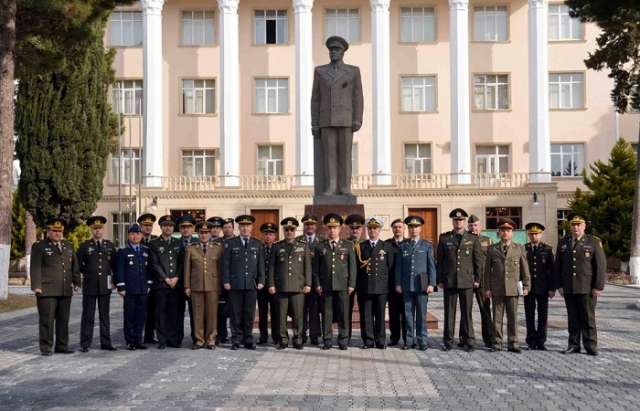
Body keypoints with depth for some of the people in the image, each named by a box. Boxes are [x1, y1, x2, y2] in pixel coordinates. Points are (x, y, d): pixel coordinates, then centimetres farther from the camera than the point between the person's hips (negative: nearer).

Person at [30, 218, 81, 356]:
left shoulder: (68, 246, 18)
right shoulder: (39, 246, 2)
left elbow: (74, 265, 20)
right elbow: (35, 268, -4)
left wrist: (76, 281, 11)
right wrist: (36, 286, -12)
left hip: (66, 291, 5)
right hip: (47, 290, -5)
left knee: (63, 320, 8)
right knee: (47, 320, -3)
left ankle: (62, 346, 15)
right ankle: (46, 348, 4)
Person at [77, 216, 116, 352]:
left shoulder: (110, 246, 8)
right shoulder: (84, 246, 1)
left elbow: (115, 264, 16)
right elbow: (78, 264, 8)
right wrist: (87, 274, 8)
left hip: (105, 285, 2)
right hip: (89, 286, -2)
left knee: (105, 315, 8)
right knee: (88, 316, 1)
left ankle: (105, 343, 13)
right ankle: (85, 344, 7)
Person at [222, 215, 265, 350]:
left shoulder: (258, 244, 11)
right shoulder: (231, 243, 5)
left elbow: (261, 264, 10)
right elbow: (225, 264, 2)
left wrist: (261, 281, 2)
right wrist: (226, 281, -5)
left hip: (252, 284, 2)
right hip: (235, 284, -2)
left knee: (250, 314, 4)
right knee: (236, 313, 2)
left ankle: (248, 340, 13)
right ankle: (236, 340, 10)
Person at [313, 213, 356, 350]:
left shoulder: (348, 245, 8)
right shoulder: (319, 247, 8)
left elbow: (352, 266, 6)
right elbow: (316, 267, 8)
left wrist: (351, 284, -1)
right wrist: (317, 284, 1)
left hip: (343, 285, 0)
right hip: (325, 286, 0)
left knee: (343, 314, 1)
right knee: (326, 314, 2)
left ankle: (343, 341, 10)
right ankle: (327, 341, 10)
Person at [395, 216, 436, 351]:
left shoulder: (427, 245, 6)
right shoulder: (402, 245, 9)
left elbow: (431, 266, 3)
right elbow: (398, 266, 9)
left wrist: (431, 283, -4)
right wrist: (398, 283, 2)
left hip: (421, 285, -1)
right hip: (406, 285, 2)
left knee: (421, 313, 1)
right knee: (408, 313, 4)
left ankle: (422, 341, 8)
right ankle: (409, 340, 10)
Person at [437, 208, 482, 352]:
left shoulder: (473, 239, 7)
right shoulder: (444, 238, 7)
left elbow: (478, 260, 6)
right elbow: (439, 260, 7)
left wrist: (477, 279, 0)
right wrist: (439, 280, 2)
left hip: (467, 281, 0)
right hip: (449, 281, 0)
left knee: (466, 312, 2)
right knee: (449, 312, 3)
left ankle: (467, 340, 10)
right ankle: (448, 340, 10)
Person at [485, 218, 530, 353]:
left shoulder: (520, 248, 7)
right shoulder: (492, 249, 7)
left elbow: (525, 268, 7)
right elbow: (487, 270, 8)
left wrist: (526, 286, 2)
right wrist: (488, 288, 3)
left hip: (513, 289, 0)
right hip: (497, 289, 0)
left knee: (513, 317, 2)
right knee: (497, 317, 2)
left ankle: (513, 343, 10)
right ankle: (497, 343, 9)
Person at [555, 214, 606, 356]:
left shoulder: (594, 242, 0)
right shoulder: (563, 243, 10)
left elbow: (601, 265, -4)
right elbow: (558, 266, 12)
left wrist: (598, 287, -9)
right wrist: (559, 285, 6)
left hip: (587, 289, -3)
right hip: (568, 289, 3)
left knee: (588, 318, 2)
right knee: (573, 318, 7)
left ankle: (590, 346, 9)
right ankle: (574, 345, 13)